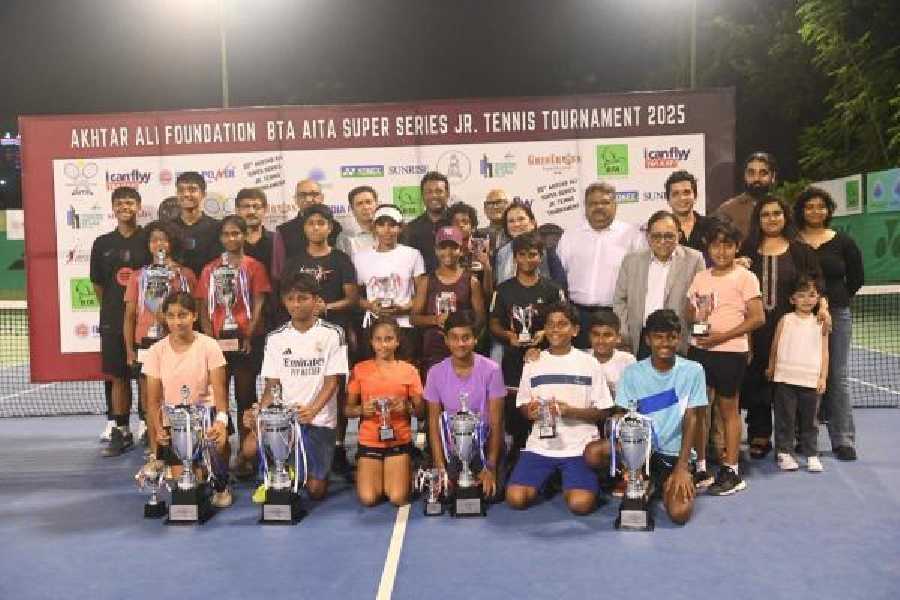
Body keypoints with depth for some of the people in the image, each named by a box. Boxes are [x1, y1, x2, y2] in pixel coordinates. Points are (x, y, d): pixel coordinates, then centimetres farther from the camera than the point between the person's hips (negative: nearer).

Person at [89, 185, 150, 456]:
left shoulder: (149, 240, 0)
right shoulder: (102, 243, 8)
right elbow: (97, 283, 13)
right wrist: (112, 307, 8)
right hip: (113, 322, 2)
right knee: (118, 377, 7)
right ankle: (120, 431, 16)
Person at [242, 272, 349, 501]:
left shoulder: (332, 334, -5)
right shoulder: (275, 338, 5)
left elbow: (332, 382, -9)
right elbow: (271, 385, 3)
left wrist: (312, 410, -27)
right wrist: (259, 412, -18)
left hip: (319, 418, -2)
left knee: (315, 491, -4)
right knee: (249, 449, -25)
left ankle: (318, 469, 31)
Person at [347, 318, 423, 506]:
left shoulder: (408, 370, 0)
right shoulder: (360, 369, 0)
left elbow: (420, 410, 2)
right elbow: (348, 409, 3)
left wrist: (406, 407, -19)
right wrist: (362, 409, -18)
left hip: (399, 441, 0)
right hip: (369, 441, 1)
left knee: (398, 498, -13)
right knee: (368, 499, -12)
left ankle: (405, 473, 19)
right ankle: (374, 475, 21)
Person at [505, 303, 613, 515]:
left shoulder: (589, 363, 0)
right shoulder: (533, 364, 7)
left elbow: (603, 411, 0)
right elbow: (522, 405, 14)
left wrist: (570, 410, -17)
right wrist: (530, 412, -11)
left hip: (579, 447, -2)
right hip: (540, 445, 2)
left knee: (580, 505, -23)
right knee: (515, 499, -15)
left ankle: (570, 484, 12)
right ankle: (549, 479, 15)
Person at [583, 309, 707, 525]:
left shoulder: (692, 371, -5)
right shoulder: (632, 372, -2)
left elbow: (691, 420, -6)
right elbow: (620, 417, -2)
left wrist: (682, 466, -14)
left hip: (674, 453, -2)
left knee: (680, 513, -25)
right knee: (593, 453, -27)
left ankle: (662, 486, 13)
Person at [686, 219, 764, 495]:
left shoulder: (745, 277, -4)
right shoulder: (700, 278, 11)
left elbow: (757, 318, -10)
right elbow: (689, 312, 17)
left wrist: (722, 336, -17)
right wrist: (696, 319, -7)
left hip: (730, 351, -4)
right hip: (698, 349, 4)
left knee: (728, 409, 4)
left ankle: (731, 472, 15)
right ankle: (700, 468, 18)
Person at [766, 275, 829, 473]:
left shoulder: (820, 323, 5)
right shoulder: (785, 320, 2)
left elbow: (824, 352, 6)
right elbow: (775, 347, 9)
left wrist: (823, 377, 1)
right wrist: (771, 368, 13)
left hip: (810, 380, 1)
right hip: (785, 378, -1)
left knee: (809, 420, 9)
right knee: (785, 418, 4)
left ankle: (812, 454, 20)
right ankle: (784, 452, 15)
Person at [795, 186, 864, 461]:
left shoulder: (844, 242, 3)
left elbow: (856, 278, 10)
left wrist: (834, 301, 4)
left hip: (837, 316, 0)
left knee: (837, 378, 3)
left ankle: (843, 440, 10)